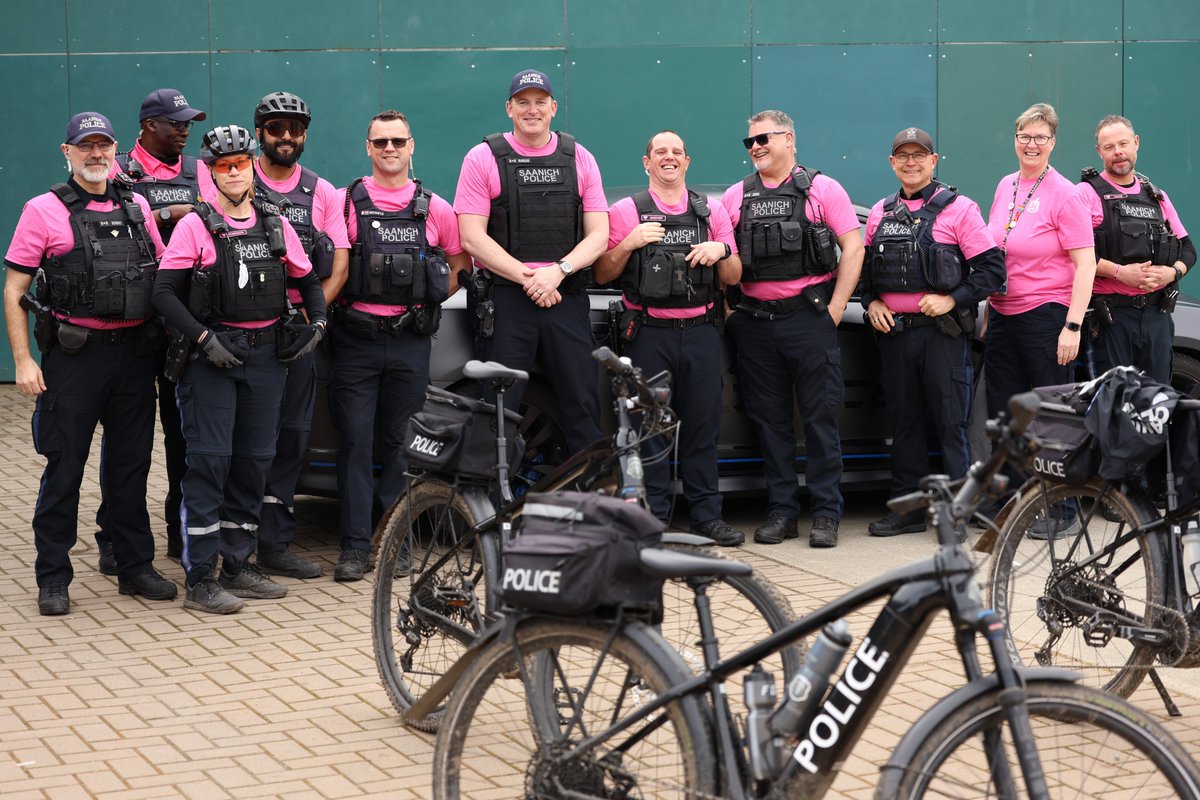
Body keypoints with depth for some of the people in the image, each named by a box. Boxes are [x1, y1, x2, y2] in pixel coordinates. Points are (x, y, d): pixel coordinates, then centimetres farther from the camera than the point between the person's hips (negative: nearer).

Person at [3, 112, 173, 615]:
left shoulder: (137, 207, 11)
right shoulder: (44, 210, -2)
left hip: (134, 351, 4)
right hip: (75, 352, -4)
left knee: (131, 462, 11)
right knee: (64, 466, -1)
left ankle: (135, 566, 21)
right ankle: (53, 578, 8)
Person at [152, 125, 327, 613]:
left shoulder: (276, 226, 11)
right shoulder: (195, 226, -3)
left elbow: (308, 281, 21)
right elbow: (165, 292, -9)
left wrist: (317, 322, 4)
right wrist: (203, 338, -17)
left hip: (265, 354, 5)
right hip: (211, 354, -5)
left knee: (255, 462, 8)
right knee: (210, 461, -9)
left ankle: (237, 565, 19)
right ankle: (200, 580, -5)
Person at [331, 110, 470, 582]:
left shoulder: (433, 209, 7)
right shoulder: (346, 202, 2)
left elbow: (460, 259, 17)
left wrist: (431, 298, 8)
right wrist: (342, 301, -2)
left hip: (410, 339, 1)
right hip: (357, 337, -1)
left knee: (401, 443, 6)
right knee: (356, 441, -3)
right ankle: (355, 547, -1)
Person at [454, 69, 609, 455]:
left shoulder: (579, 158, 9)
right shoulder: (483, 158, 1)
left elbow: (598, 234, 4)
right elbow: (472, 237, -5)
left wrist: (558, 271, -13)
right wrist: (528, 278, -12)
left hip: (567, 296, 2)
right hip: (504, 298, -2)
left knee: (582, 403, 4)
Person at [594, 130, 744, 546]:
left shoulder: (713, 211, 14)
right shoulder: (625, 211, 6)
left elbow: (733, 278, 14)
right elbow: (603, 274, 4)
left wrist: (721, 250, -7)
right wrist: (628, 243, -12)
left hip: (700, 331, 2)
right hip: (649, 334, -2)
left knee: (703, 423, 3)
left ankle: (707, 514, 9)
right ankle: (652, 517, 2)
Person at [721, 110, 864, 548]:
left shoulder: (822, 189, 3)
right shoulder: (736, 197, 13)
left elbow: (853, 248, -1)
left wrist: (834, 310, -7)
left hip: (808, 316, -4)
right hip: (755, 322, 4)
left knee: (820, 417, -3)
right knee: (769, 420, 6)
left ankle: (826, 514, 2)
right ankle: (781, 511, 13)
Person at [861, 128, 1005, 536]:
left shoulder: (957, 208, -2)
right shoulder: (880, 212, 14)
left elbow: (992, 267, -5)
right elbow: (865, 267, 22)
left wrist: (952, 300, -14)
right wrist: (871, 302, 4)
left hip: (942, 333, -5)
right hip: (893, 332, 5)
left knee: (951, 422, -2)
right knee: (904, 422, 10)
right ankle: (908, 507, 17)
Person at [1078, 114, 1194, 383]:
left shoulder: (1156, 197, 16)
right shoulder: (1087, 193, -1)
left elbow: (1188, 249, 18)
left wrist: (1172, 272, -3)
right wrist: (1119, 272, -20)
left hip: (1157, 314, 5)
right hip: (1111, 316, -5)